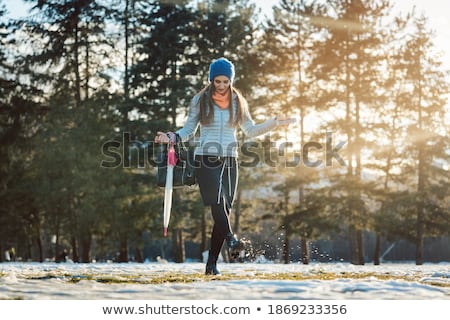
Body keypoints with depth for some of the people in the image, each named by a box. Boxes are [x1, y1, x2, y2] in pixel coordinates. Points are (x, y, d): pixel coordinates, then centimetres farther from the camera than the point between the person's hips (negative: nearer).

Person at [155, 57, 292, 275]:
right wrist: (171, 138, -8)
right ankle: (231, 239, -44)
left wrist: (273, 124, 4)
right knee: (218, 203, -25)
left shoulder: (238, 103, 10)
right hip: (206, 160, -3)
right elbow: (189, 130, 9)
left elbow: (250, 130, 16)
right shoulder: (200, 101, 4)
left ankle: (212, 263, 2)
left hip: (229, 162, 3)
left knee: (224, 210, -1)